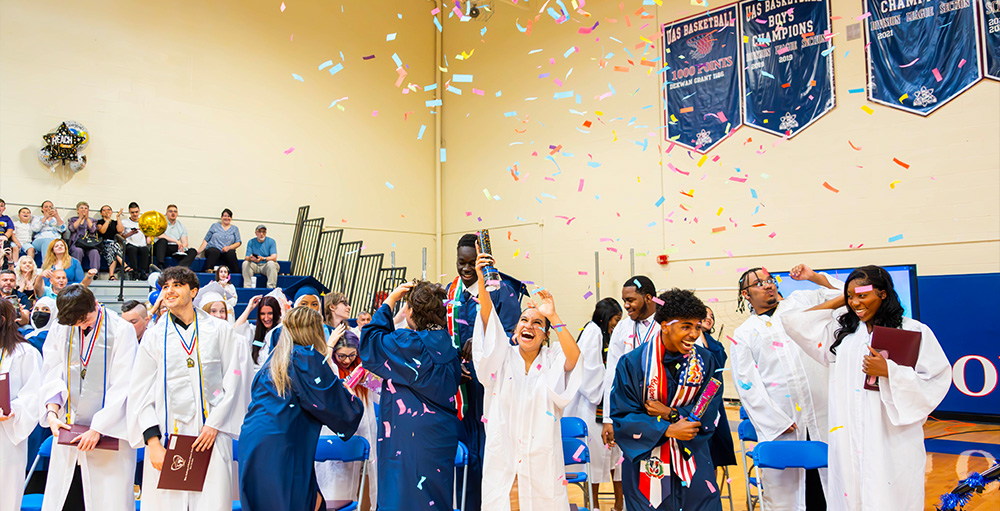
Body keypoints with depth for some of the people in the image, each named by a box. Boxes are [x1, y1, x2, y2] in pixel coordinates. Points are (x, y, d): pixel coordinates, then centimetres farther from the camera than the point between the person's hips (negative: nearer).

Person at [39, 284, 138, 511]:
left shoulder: (122, 330, -8)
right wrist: (52, 411, -12)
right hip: (69, 431, 4)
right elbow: (52, 375, 5)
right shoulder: (60, 330, 6)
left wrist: (98, 428, -15)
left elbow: (122, 387, -11)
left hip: (109, 433, -4)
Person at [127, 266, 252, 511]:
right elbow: (140, 393, 6)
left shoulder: (220, 330, 7)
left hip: (211, 435, -1)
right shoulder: (154, 336, 10)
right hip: (168, 434, 1)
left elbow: (233, 380, 3)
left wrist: (214, 424, -7)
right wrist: (152, 441, -4)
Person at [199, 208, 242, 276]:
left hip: (226, 252, 0)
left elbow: (238, 242, 6)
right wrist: (199, 251, -1)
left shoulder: (235, 228, 17)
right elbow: (206, 240, 12)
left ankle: (237, 273, -35)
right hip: (213, 248, 0)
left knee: (231, 253, -35)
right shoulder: (215, 226, 15)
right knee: (214, 252, -37)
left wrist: (229, 247, -13)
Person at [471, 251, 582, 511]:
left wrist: (553, 317, -26)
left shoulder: (552, 361, 3)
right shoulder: (504, 357, 4)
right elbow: (488, 319, -10)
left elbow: (574, 357, -19)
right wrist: (482, 281, -23)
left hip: (541, 457, 0)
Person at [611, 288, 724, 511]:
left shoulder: (705, 361, -1)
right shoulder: (633, 363, -10)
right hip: (645, 464, -2)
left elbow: (708, 413, -2)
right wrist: (668, 430, -18)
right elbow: (622, 417, -10)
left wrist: (670, 414, -16)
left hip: (692, 460, 2)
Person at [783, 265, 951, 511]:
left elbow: (936, 380, -6)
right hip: (848, 434, 4)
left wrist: (888, 370, -17)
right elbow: (796, 322, 12)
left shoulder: (914, 331, -1)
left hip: (893, 438, -4)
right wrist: (840, 300, 11)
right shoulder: (843, 329, 12)